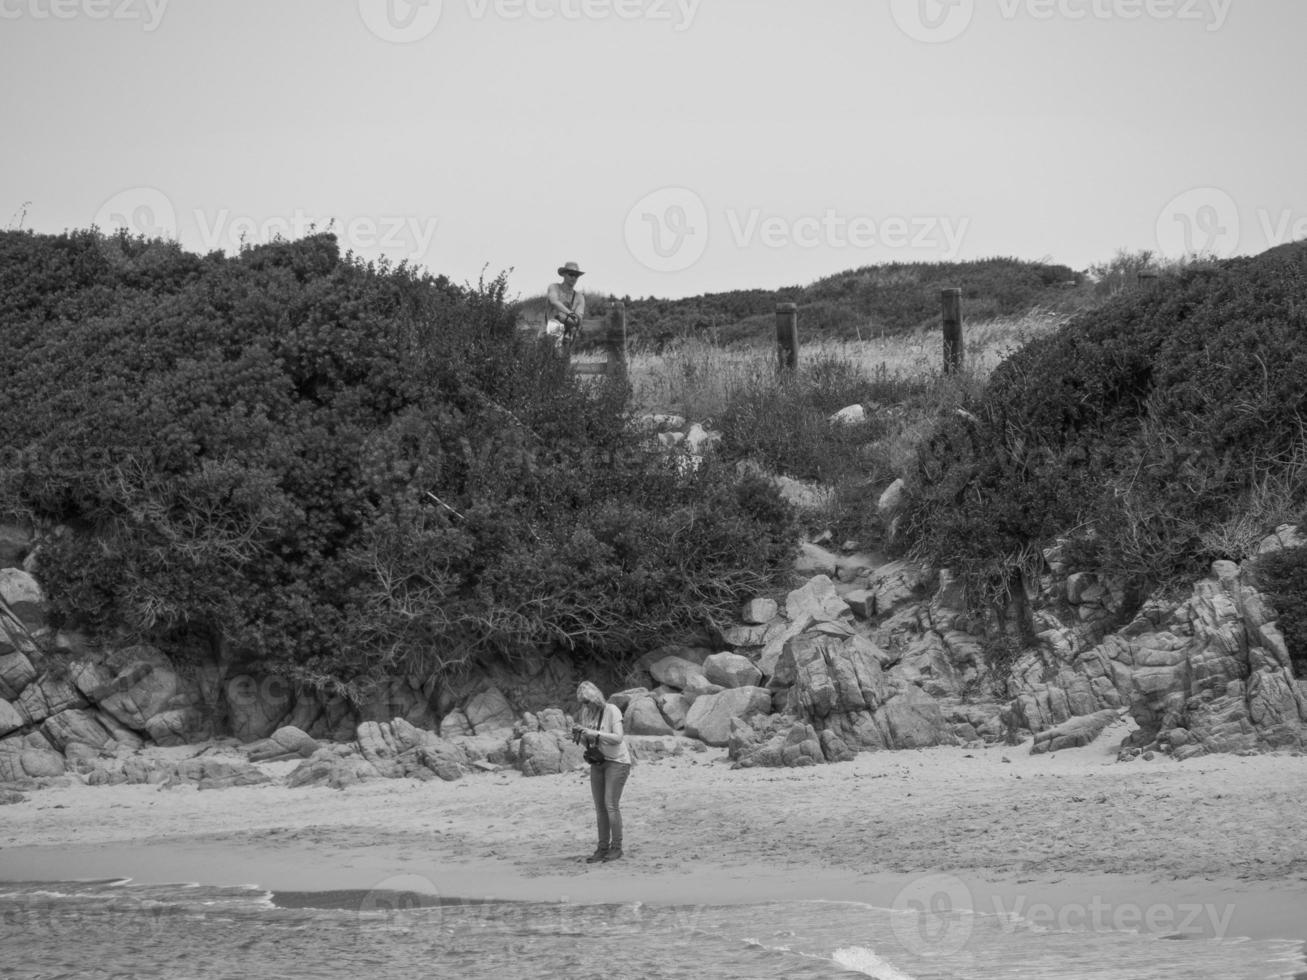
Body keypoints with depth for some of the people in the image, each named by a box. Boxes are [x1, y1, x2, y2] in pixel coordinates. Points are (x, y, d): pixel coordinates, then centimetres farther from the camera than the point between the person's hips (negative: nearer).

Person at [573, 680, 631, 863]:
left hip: (617, 762, -6)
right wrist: (579, 733, -10)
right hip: (598, 763, 6)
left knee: (611, 805, -12)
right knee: (600, 807, 2)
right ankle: (603, 849, 5)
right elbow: (588, 743, 11)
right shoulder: (587, 713, 4)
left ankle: (616, 847, -3)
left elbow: (618, 738, -23)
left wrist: (594, 733, -30)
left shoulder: (612, 711, -14)